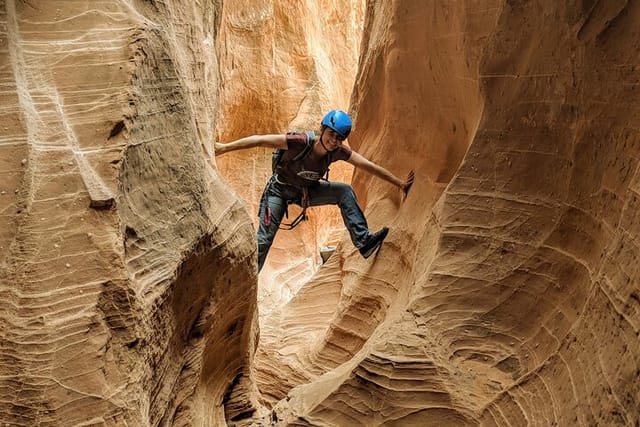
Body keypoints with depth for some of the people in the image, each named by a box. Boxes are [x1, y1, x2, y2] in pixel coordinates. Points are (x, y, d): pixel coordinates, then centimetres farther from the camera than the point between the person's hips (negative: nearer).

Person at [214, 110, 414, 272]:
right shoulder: (300, 142, -34)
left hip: (308, 190, 4)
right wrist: (224, 147, -33)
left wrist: (400, 183, -12)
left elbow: (370, 166, -15)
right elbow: (259, 140, -32)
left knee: (345, 191, -16)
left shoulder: (338, 152, -21)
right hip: (280, 190, -4)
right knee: (264, 239, -10)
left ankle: (364, 242, -16)